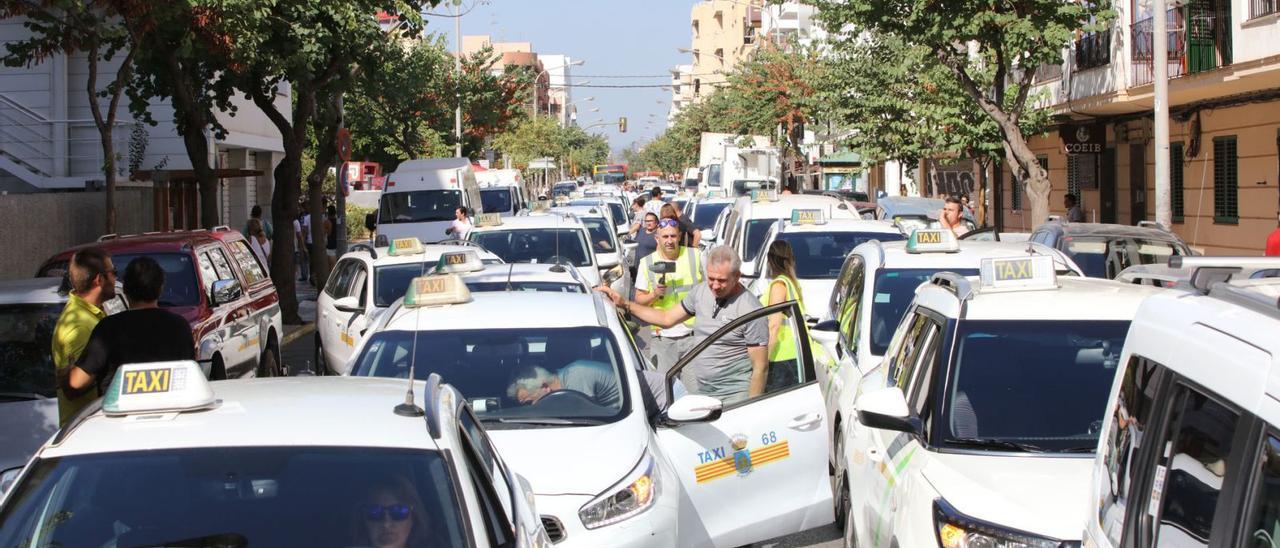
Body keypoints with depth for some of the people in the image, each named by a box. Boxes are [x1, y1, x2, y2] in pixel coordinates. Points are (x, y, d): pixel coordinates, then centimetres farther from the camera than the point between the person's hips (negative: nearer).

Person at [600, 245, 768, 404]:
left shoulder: (751, 311, -15)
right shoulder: (700, 291, 6)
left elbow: (761, 367, -13)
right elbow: (667, 318, 19)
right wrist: (624, 304, 13)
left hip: (734, 398, -6)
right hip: (700, 394, 6)